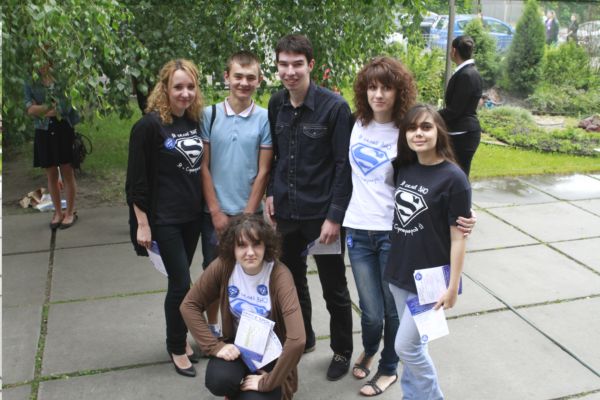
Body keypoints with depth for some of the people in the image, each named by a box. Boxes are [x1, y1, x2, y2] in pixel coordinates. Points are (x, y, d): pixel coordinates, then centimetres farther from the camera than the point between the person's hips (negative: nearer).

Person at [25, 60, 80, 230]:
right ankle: (58, 212, 22)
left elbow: (69, 105, -10)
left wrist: (41, 111, -7)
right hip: (44, 133, 2)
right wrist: (53, 106, -12)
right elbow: (30, 109, -4)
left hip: (64, 131, -2)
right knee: (51, 175, 9)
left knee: (68, 173, 3)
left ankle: (70, 212, 15)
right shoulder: (30, 84, 6)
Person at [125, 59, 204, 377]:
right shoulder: (149, 125, -13)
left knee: (179, 281, 15)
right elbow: (137, 178, -12)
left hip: (192, 216, 6)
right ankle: (176, 347, 19)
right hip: (164, 219, -5)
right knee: (181, 283, -2)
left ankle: (180, 338, 32)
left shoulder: (195, 122, 6)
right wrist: (142, 223, -13)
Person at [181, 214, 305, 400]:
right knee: (218, 381, -28)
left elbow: (297, 340, -34)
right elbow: (189, 306, -6)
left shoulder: (279, 274, -27)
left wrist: (267, 383, -26)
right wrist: (215, 346, -15)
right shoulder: (223, 266, -16)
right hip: (237, 344, 2)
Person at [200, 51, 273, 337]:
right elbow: (203, 166, -1)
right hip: (215, 212, 1)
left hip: (250, 213, -1)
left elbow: (263, 172, -3)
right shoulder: (209, 115, -2)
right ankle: (211, 329, 32)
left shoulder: (265, 118, -3)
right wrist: (216, 212, -6)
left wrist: (247, 215, -7)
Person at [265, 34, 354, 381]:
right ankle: (302, 339, 41)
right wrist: (271, 193, 5)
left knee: (334, 287, 10)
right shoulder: (277, 104, 2)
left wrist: (335, 216, -16)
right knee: (292, 280, 19)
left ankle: (342, 351, 30)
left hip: (321, 213, -5)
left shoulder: (334, 106, -14)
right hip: (285, 211, 5)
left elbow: (344, 165, -14)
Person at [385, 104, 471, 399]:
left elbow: (458, 237, -14)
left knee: (406, 346, 1)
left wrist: (452, 286, -12)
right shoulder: (403, 168, 2)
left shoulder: (453, 178, -16)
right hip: (399, 274, 6)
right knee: (413, 343, 17)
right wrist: (395, 266, 9)